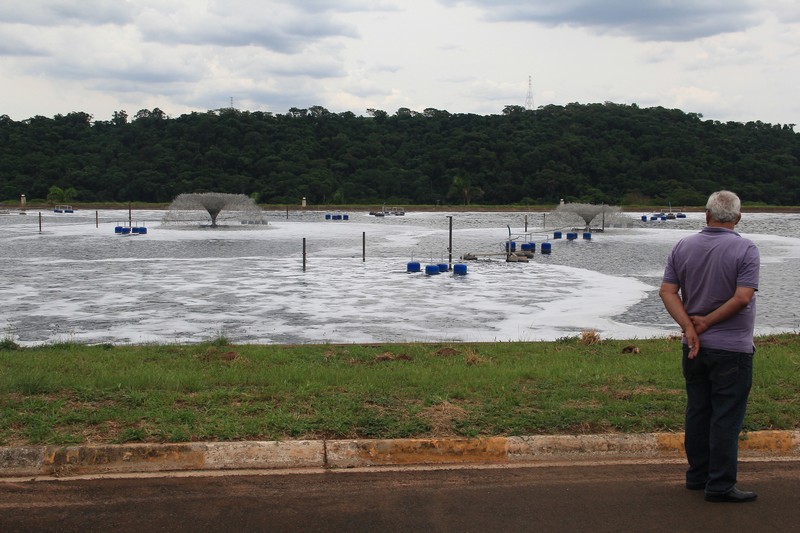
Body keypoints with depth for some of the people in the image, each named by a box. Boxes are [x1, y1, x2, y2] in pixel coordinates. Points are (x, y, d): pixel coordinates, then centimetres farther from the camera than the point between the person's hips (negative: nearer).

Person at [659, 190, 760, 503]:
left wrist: (689, 327, -8)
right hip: (731, 348, -5)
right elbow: (742, 298, -20)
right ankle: (720, 486, 4)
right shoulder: (745, 250, -12)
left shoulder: (683, 247, 3)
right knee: (727, 417, 1)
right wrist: (708, 322, -10)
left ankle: (697, 476, 24)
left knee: (697, 412, 14)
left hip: (694, 347, 5)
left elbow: (667, 291, -2)